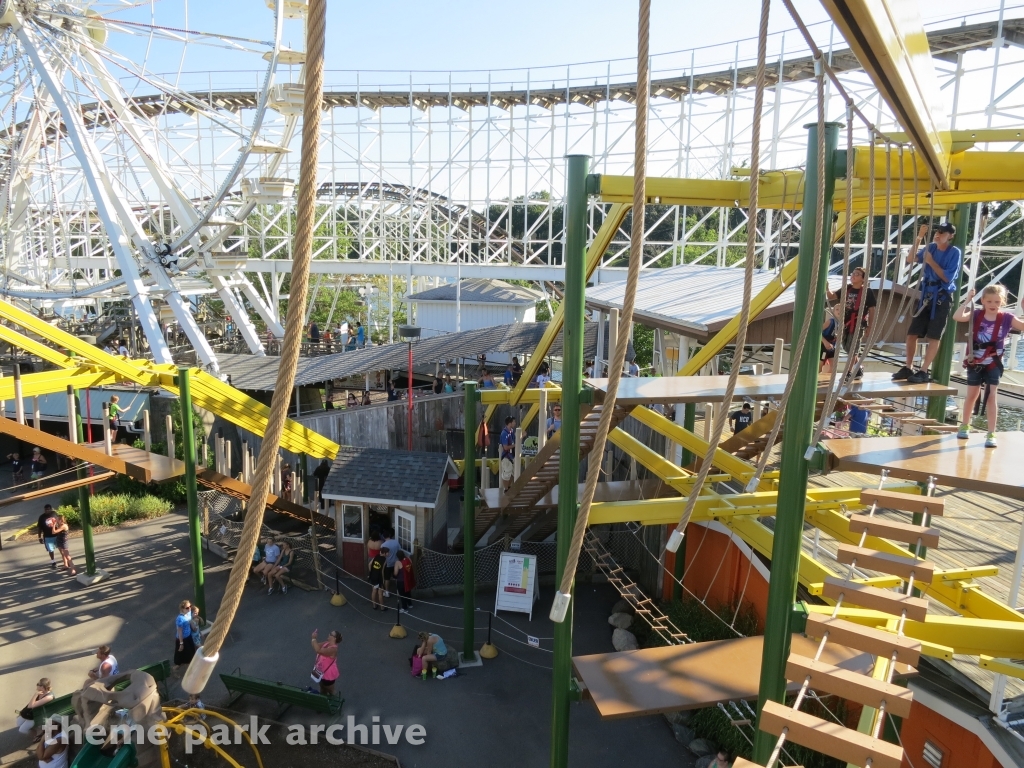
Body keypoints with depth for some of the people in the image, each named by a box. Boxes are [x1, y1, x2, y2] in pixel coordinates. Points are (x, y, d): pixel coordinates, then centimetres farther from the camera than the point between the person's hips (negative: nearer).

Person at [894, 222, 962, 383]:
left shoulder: (955, 252, -8)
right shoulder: (931, 247, 6)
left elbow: (947, 277, -13)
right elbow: (910, 259, -1)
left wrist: (931, 261, -16)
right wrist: (918, 238, -8)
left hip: (942, 297, -5)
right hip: (926, 295, 5)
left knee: (933, 337, -3)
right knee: (912, 333, 5)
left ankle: (924, 372, 0)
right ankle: (908, 368, 15)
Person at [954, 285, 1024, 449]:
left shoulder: (1006, 318, -7)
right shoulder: (976, 315, -7)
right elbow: (957, 317, -24)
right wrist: (968, 300, -21)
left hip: (993, 364, -1)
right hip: (974, 363, 1)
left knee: (992, 396, -6)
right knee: (972, 395, 15)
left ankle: (991, 434, -1)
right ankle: (965, 426, 32)